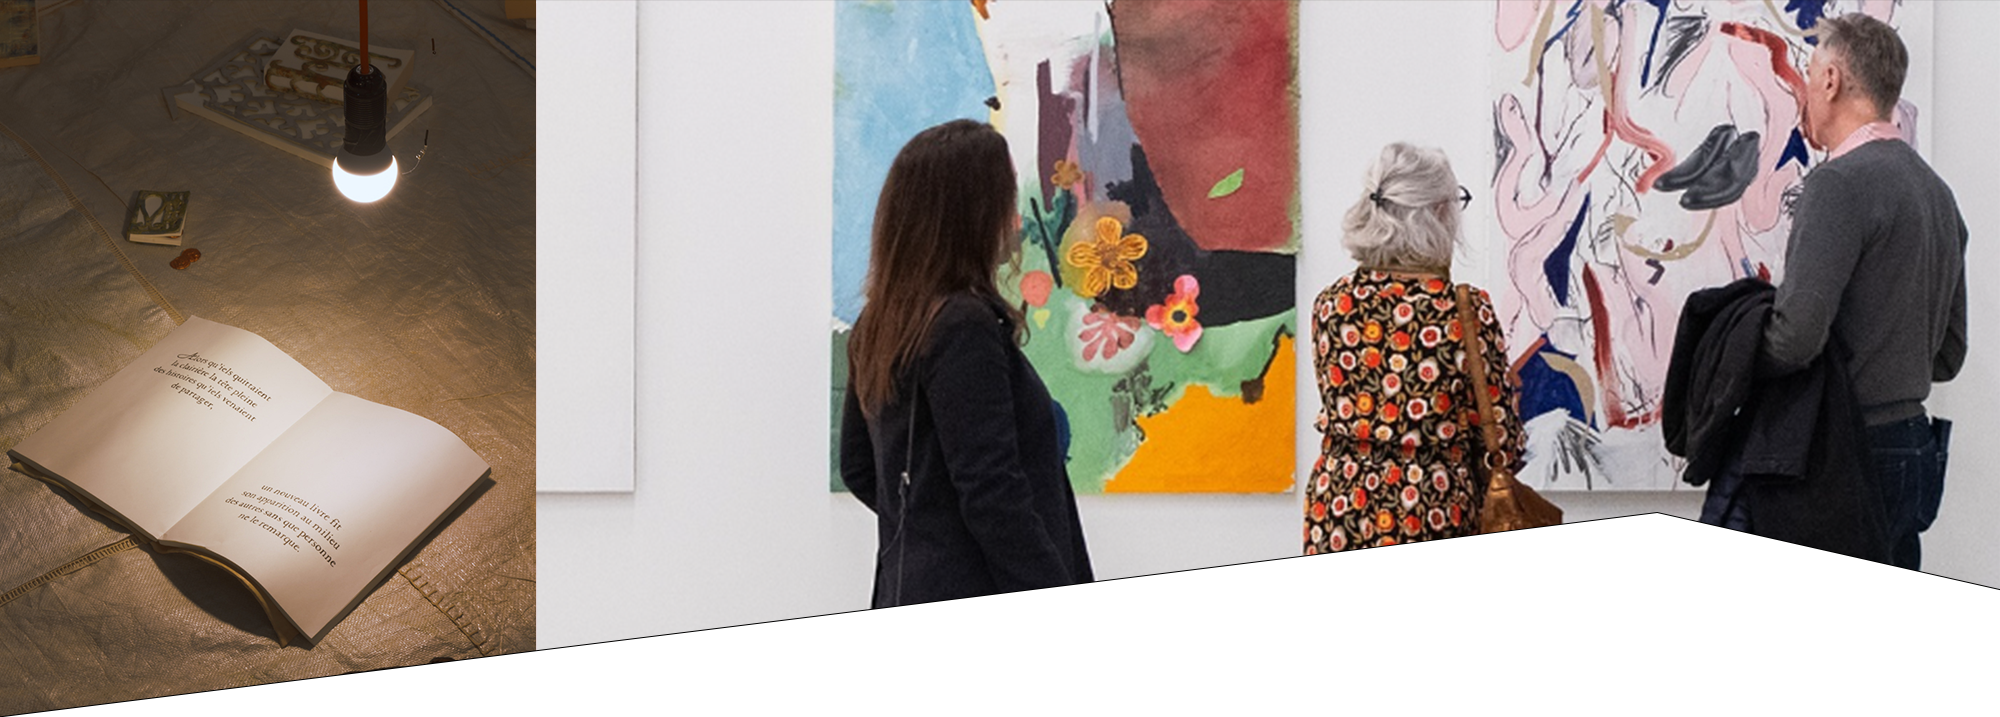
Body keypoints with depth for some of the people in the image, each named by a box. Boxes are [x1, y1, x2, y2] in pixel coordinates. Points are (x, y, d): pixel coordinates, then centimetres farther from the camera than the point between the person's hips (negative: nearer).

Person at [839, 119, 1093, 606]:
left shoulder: (878, 327, 11)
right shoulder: (965, 329, -16)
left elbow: (857, 468, 20)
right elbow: (992, 492, -20)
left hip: (908, 594, 9)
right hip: (978, 602, -9)